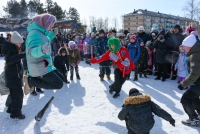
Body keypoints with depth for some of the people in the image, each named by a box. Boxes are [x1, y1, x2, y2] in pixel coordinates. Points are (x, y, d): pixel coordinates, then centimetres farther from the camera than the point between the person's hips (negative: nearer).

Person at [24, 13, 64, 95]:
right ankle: (30, 81, -5)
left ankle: (33, 79, 14)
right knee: (59, 84, -13)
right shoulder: (35, 33, -20)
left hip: (44, 65, 10)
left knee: (61, 78, 17)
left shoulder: (40, 32, 9)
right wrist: (41, 50, -55)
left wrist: (52, 34, 23)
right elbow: (32, 52, -35)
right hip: (39, 68, -10)